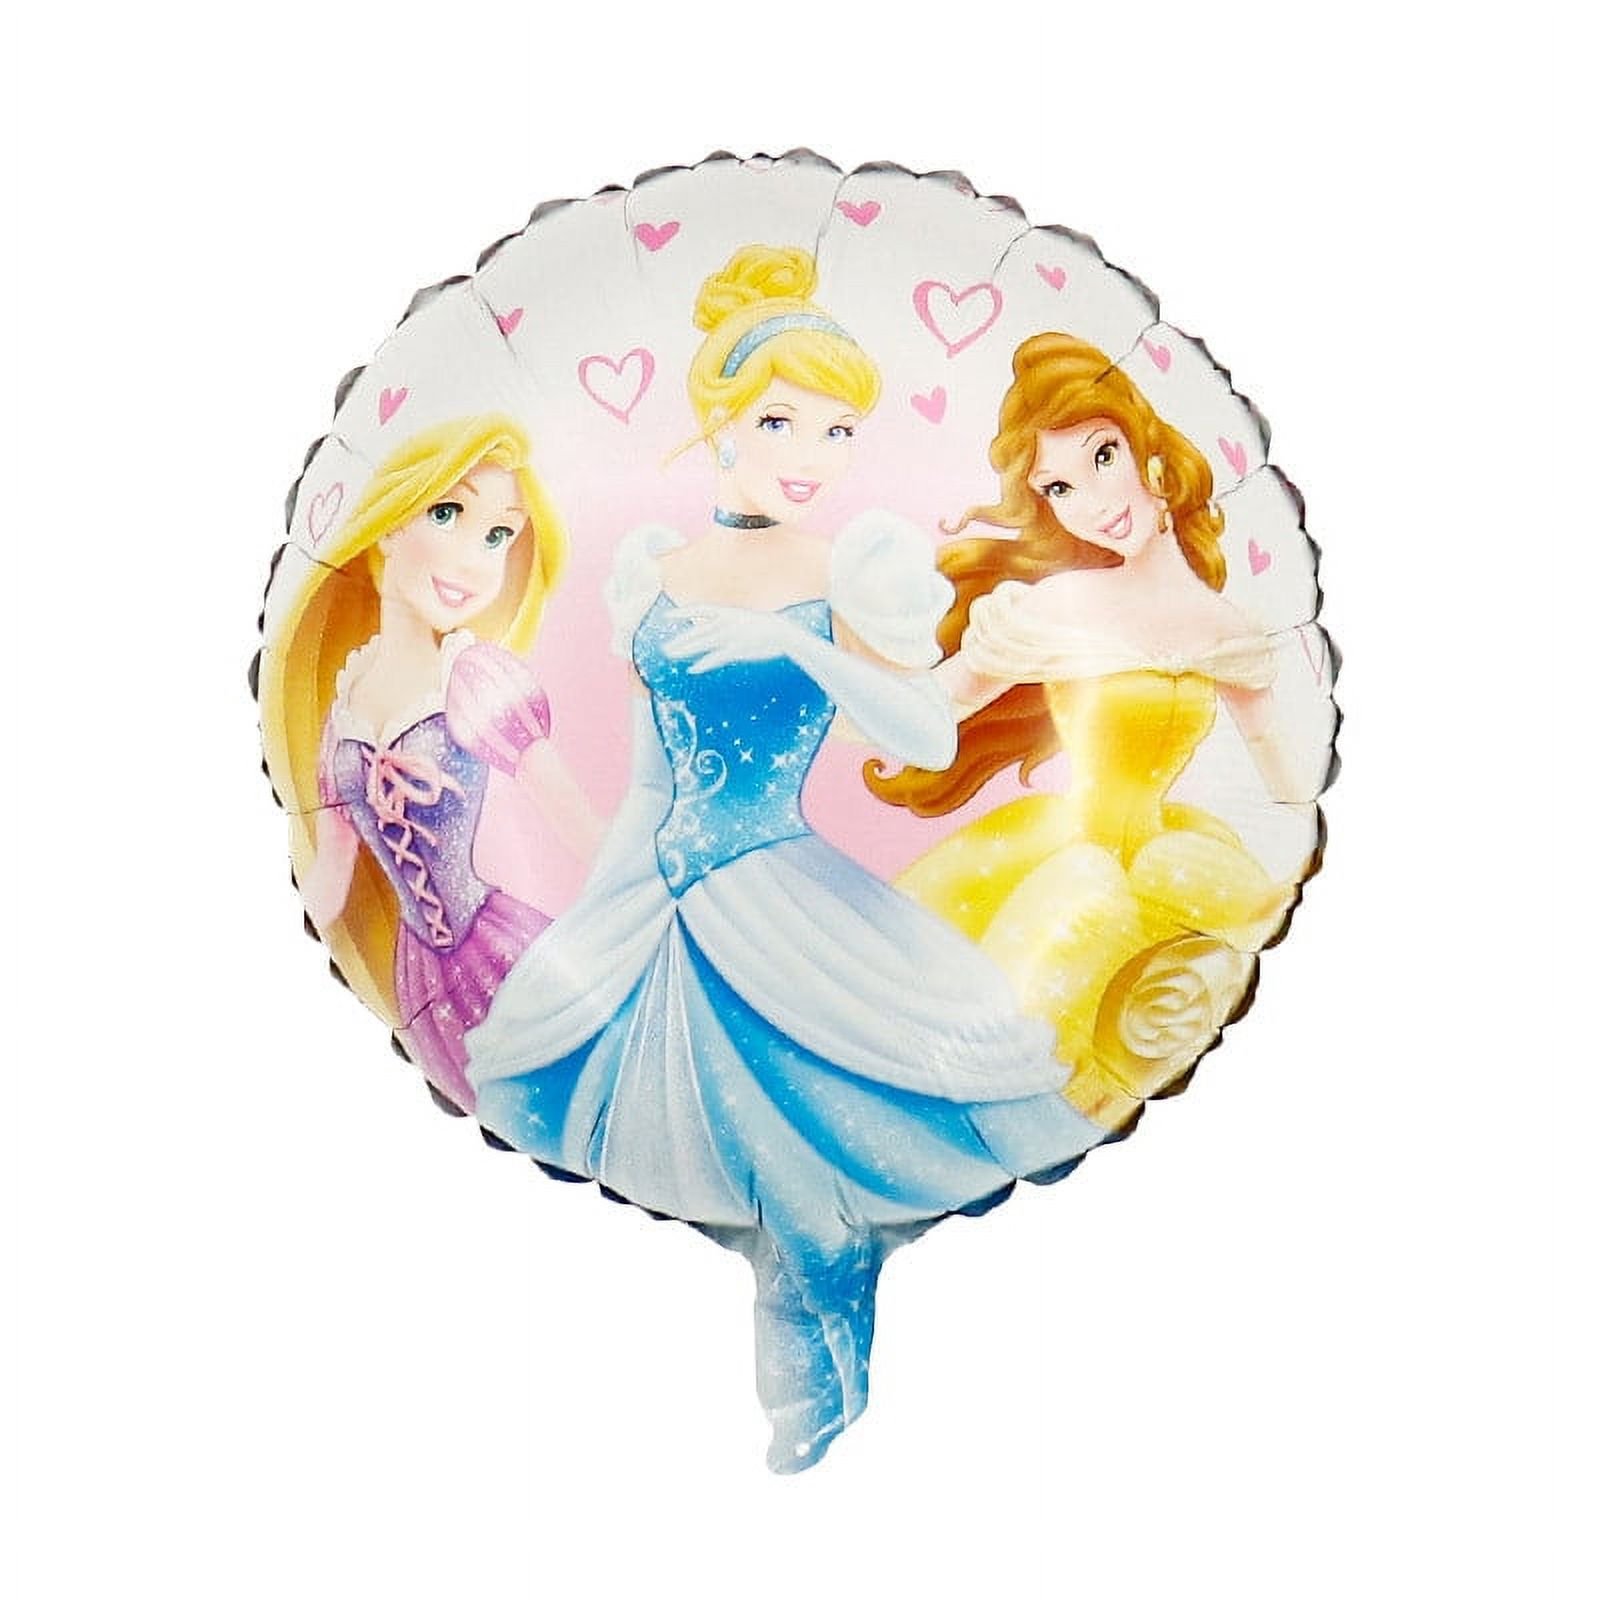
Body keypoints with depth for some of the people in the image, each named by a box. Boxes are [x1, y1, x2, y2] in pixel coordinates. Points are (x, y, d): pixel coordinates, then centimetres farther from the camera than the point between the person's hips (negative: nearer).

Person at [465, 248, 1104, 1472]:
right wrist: (606, 905, 16)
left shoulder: (853, 580, -7)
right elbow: (649, 754, 12)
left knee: (808, 1195, 0)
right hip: (650, 900, 4)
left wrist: (797, 639, -31)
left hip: (779, 906, -3)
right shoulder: (652, 565, 4)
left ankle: (811, 1430, 27)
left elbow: (931, 741, -20)